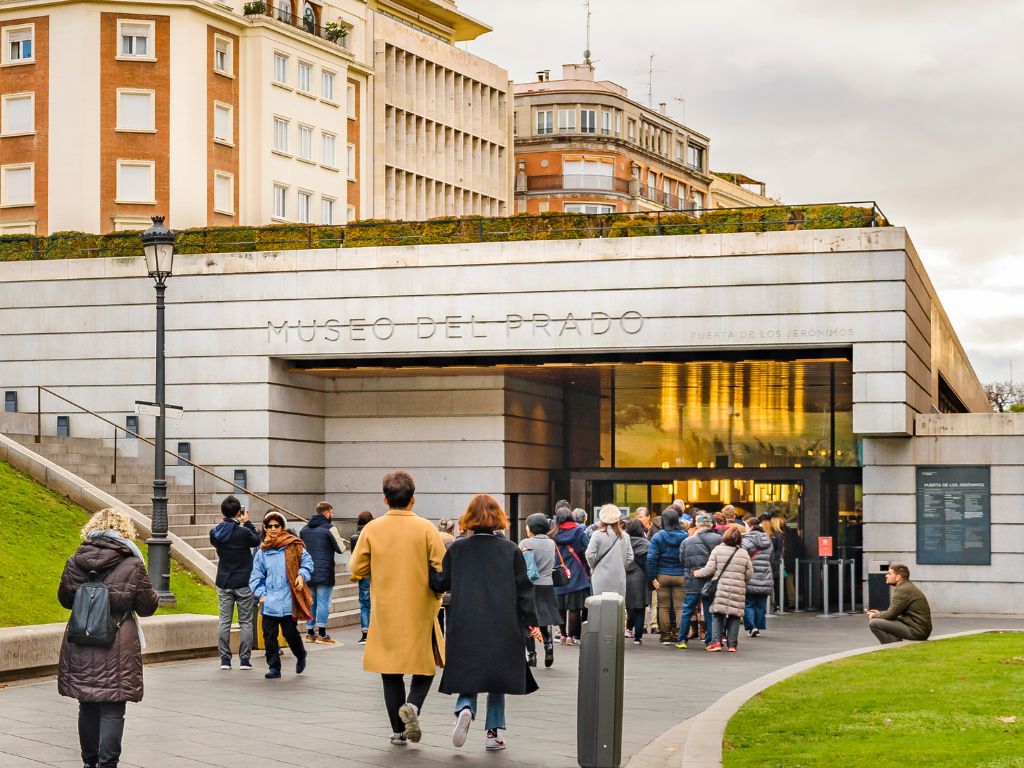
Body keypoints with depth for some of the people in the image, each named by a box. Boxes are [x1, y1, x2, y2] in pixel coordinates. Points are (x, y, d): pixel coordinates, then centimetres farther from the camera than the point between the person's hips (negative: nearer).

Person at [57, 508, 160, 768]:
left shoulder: (75, 562, -1)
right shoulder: (132, 566, -10)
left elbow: (65, 598, 12)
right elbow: (147, 606, -2)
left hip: (80, 649, 4)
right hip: (117, 651, -4)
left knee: (87, 707, 16)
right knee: (112, 711, 0)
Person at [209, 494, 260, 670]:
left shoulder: (215, 533, -4)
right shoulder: (243, 532, -16)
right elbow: (257, 541, 2)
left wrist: (232, 522, 11)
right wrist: (247, 523, 7)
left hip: (223, 583, 4)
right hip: (243, 583, -4)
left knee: (224, 621, 7)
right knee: (245, 622, 4)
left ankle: (225, 659, 5)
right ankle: (244, 659, 3)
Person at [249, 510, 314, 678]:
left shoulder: (293, 546, -1)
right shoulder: (262, 552, 7)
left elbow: (307, 562, 7)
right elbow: (256, 576, 10)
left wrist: (302, 575, -10)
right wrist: (261, 593, -1)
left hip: (289, 600, -3)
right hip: (269, 603, 3)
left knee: (290, 633, 3)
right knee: (269, 635, 2)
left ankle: (301, 656, 32)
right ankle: (274, 667, 12)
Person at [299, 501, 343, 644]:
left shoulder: (304, 529, 12)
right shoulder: (329, 528, -9)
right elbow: (340, 549, -7)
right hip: (324, 572, -6)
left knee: (310, 601, 12)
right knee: (323, 601, -4)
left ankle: (310, 632, 15)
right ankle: (321, 633, -7)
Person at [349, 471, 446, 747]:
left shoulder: (372, 529, -4)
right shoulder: (425, 528, -8)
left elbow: (357, 569, -2)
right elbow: (442, 569, -9)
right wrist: (436, 594, 9)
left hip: (385, 613, 1)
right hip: (420, 611, -1)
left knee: (391, 671, 10)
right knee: (426, 664, 14)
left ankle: (398, 731, 10)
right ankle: (412, 705, -12)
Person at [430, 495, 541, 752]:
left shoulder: (457, 549, -2)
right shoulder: (511, 550, -1)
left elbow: (440, 584, 3)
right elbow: (523, 589, -2)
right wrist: (532, 623, 1)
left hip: (466, 626, 0)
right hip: (502, 627, 0)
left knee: (468, 673, 9)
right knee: (497, 674, 13)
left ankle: (465, 708, -21)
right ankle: (493, 731, 10)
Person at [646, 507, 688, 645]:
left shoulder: (658, 537, -6)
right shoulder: (684, 537, -4)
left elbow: (651, 557, -11)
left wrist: (652, 577, -6)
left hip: (663, 576, 0)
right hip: (680, 576, 0)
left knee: (664, 607, 9)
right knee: (679, 607, 4)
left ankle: (665, 636, 11)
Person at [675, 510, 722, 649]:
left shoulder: (687, 541, -4)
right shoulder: (719, 539, -6)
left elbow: (682, 560, 2)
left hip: (693, 582, 0)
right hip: (712, 581, 0)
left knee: (687, 610, 12)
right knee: (710, 611, 8)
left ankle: (681, 640, 15)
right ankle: (710, 640, 9)